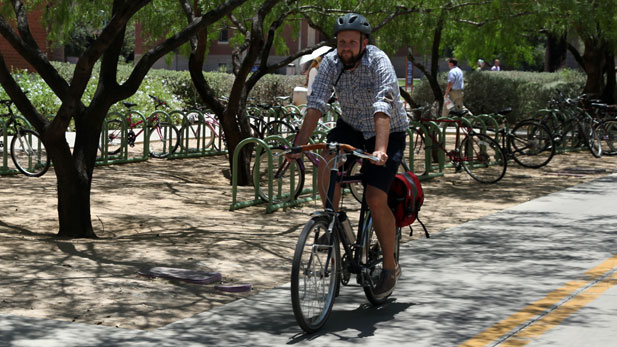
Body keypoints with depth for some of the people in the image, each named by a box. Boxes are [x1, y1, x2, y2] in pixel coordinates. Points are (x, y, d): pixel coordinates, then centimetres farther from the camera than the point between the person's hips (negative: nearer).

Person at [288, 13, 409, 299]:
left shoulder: (378, 63, -26)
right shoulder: (331, 63, -13)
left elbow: (382, 109, -39)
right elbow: (316, 104, -21)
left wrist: (380, 150, -53)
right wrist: (299, 144, -33)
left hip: (388, 132, -4)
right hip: (351, 126, 4)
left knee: (376, 200, -16)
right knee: (326, 162, -27)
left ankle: (390, 266, 3)